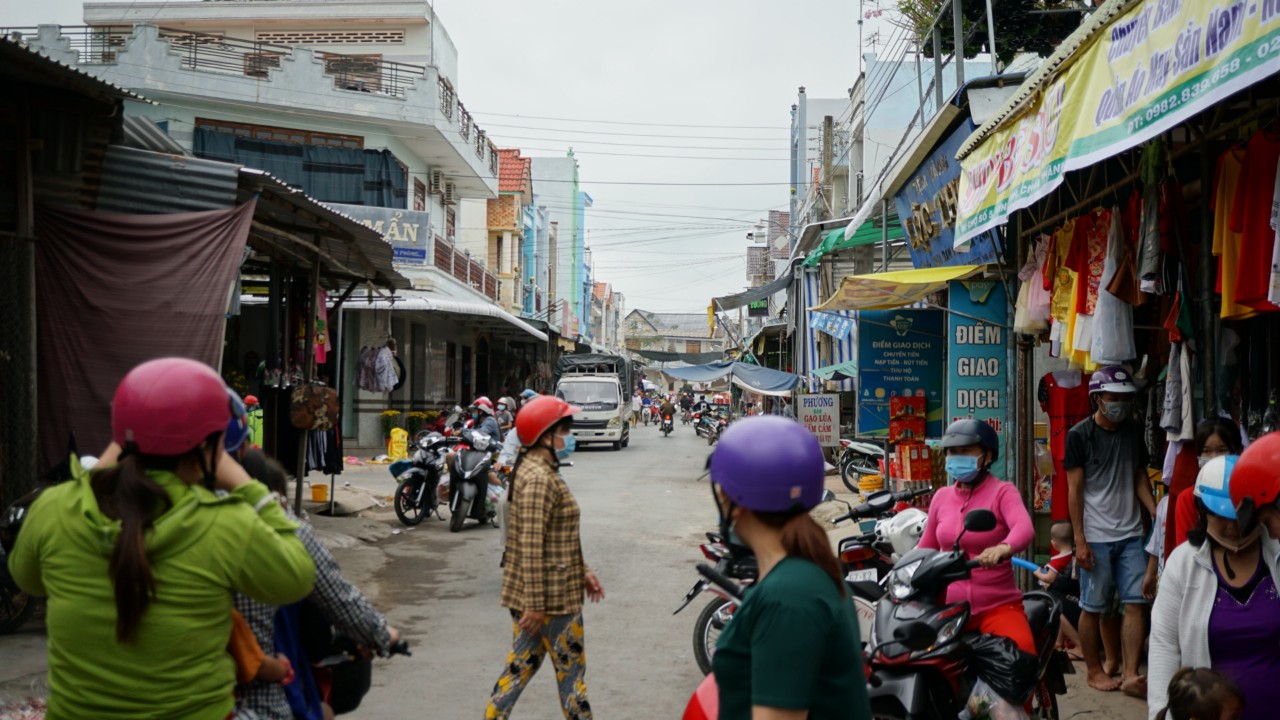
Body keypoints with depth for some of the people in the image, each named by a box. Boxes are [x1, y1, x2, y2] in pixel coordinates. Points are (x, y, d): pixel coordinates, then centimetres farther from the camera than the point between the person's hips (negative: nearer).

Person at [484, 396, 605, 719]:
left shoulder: (539, 471, 12)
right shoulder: (539, 478, -21)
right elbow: (531, 546, -25)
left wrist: (581, 571, 19)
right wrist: (536, 604, -24)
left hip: (525, 591, 9)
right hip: (550, 594, -9)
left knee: (521, 664, 16)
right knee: (571, 668, 6)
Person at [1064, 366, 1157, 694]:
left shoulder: (1134, 431, 9)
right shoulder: (1079, 435, -6)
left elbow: (1140, 479, 14)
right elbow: (1074, 491, -7)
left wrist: (1157, 515, -3)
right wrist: (1080, 541, -11)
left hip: (1130, 534, 5)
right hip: (1096, 537, -4)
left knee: (1137, 602, -1)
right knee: (1093, 607, 4)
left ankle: (1130, 675, 5)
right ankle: (1094, 672, 18)